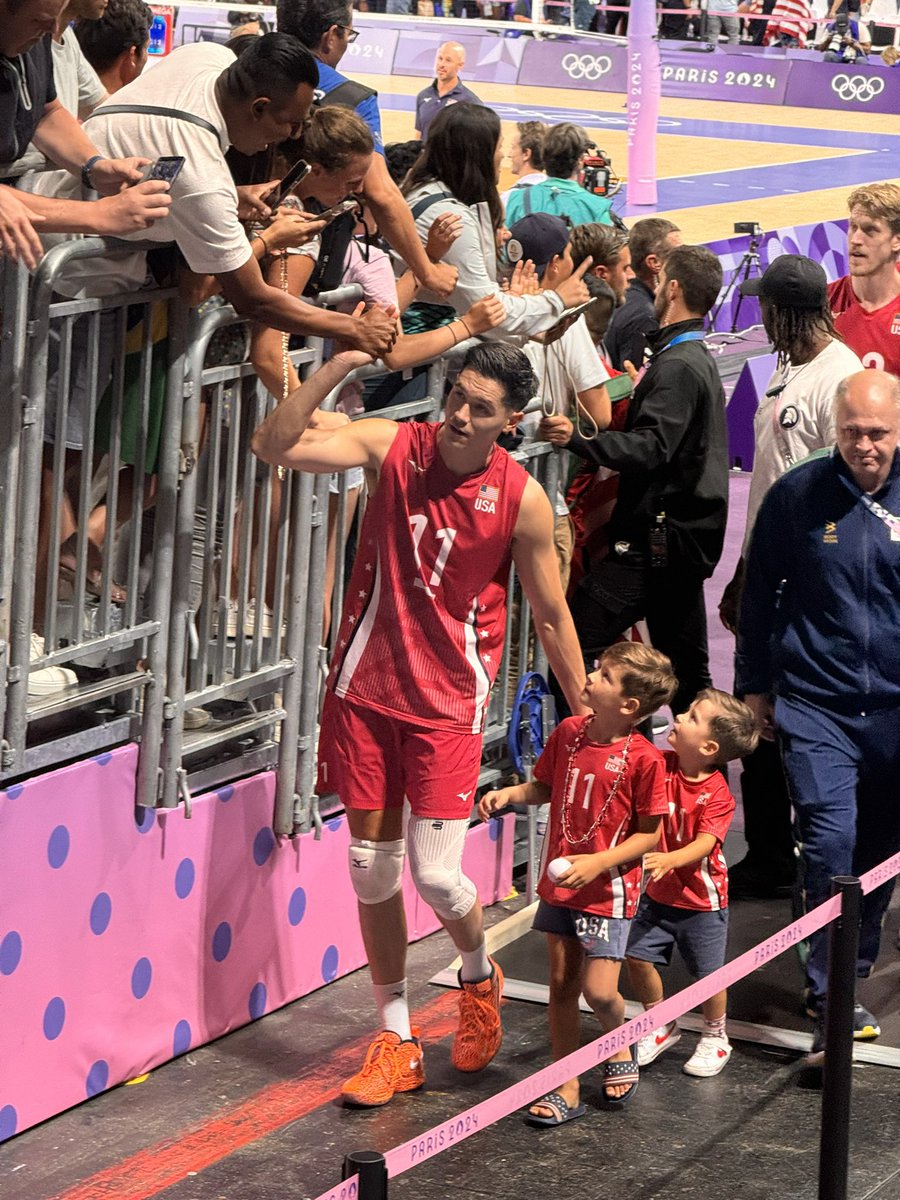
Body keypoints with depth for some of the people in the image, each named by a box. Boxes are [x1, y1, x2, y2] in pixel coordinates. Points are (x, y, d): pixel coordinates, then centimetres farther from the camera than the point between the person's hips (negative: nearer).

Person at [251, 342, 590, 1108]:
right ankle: (396, 1043, 20)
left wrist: (587, 714, 3)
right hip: (364, 690, 2)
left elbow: (552, 615, 1)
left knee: (436, 873, -8)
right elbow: (273, 445, -16)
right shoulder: (393, 447, -6)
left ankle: (480, 977, 27)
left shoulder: (522, 499, -9)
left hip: (447, 702, -2)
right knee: (372, 867, 7)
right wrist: (338, 366, -24)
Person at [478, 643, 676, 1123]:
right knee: (561, 983, 9)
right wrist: (508, 794, -4)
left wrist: (598, 863, -21)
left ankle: (620, 1047, 27)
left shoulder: (643, 758, -17)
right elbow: (544, 787, 15)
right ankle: (566, 1089, 19)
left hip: (608, 888, -5)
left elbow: (648, 835, -12)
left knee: (598, 990, -7)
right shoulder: (568, 733, -1)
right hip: (558, 882, 5)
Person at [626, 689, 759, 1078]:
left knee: (708, 973, 3)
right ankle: (661, 1026, 25)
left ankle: (715, 1038, 29)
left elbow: (704, 843, -30)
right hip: (659, 892, 4)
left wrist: (669, 860, -48)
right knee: (638, 957, 1)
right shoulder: (661, 766, -8)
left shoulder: (717, 794, -21)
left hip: (702, 900, -4)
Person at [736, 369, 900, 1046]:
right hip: (814, 703, -2)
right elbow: (760, 595, 8)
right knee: (830, 841, -15)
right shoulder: (798, 495, -3)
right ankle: (833, 998, -9)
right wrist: (754, 685, 10)